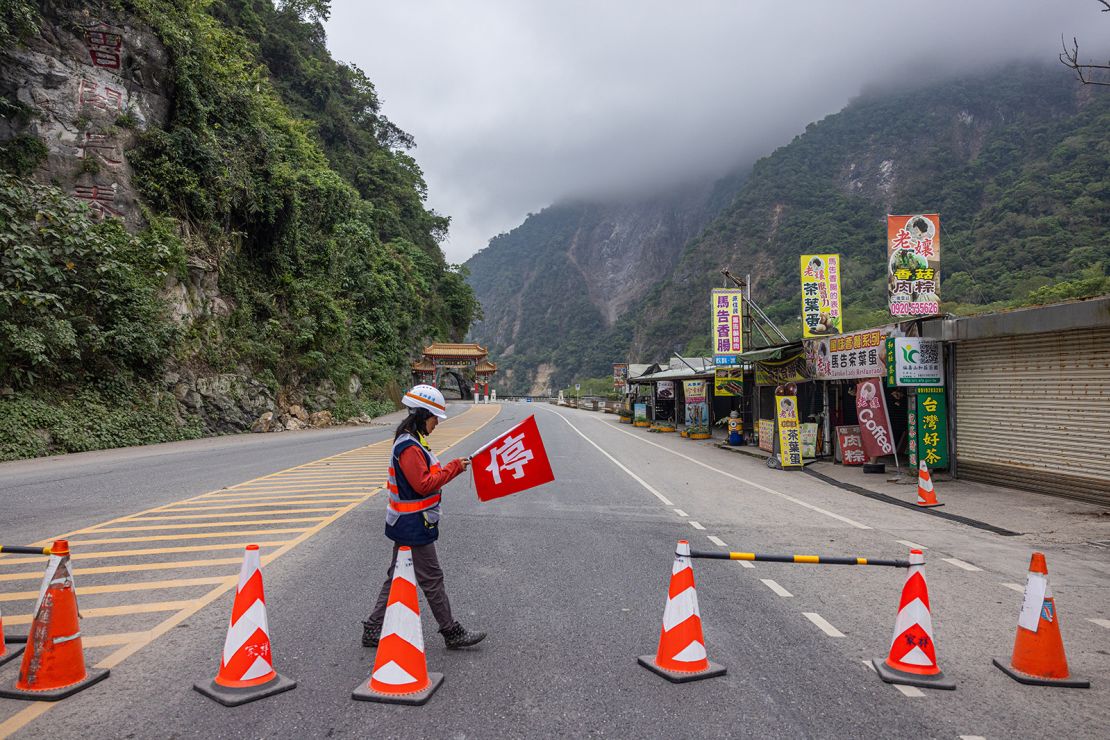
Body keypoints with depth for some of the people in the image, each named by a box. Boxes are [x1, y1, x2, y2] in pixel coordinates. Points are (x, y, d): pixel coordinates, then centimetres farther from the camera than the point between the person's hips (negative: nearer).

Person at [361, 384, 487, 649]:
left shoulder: (411, 441, 12)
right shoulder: (409, 447, -21)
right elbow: (424, 484, -24)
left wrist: (450, 468, 6)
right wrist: (453, 468, -17)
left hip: (406, 524, 11)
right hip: (414, 525, -10)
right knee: (432, 579, 1)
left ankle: (373, 629, 24)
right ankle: (452, 633, 12)